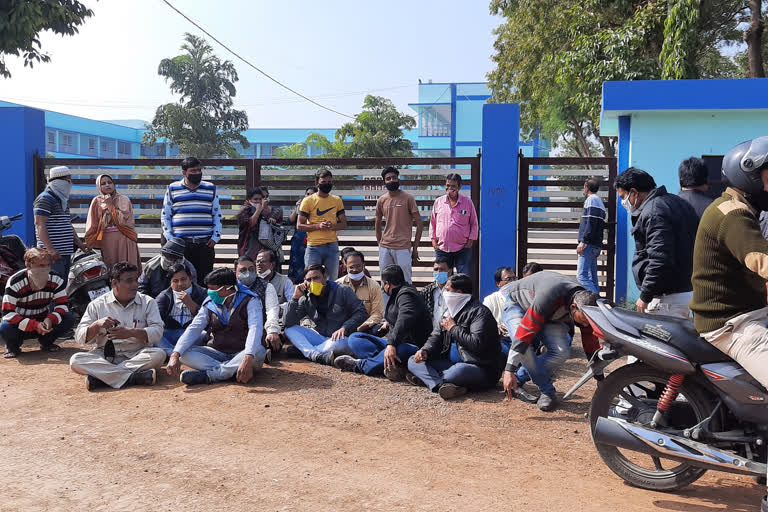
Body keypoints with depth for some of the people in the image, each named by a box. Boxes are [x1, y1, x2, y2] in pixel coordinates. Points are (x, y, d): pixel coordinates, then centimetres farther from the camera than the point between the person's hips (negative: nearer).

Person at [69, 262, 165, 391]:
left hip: (136, 356, 0)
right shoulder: (97, 305, 6)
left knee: (159, 354, -30)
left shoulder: (148, 302, 5)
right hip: (104, 356, 1)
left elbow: (157, 332, -8)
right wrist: (97, 325, -18)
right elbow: (79, 338, 2)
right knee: (75, 360, -26)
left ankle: (100, 377, -29)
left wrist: (131, 332, -23)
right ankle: (133, 377, -35)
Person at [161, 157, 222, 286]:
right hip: (180, 243, -1)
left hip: (205, 243, 1)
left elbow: (217, 215, 14)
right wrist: (170, 238, 1)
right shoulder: (172, 189, 8)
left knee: (204, 279, 2)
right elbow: (165, 216, 11)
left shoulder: (211, 189, 11)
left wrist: (215, 237, 3)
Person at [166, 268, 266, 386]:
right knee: (185, 353, -18)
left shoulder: (249, 301, -11)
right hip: (218, 353, 4)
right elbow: (193, 329, -4)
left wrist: (247, 359, -44)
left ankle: (209, 374, -35)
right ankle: (230, 371, -32)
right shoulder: (209, 304, 4)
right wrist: (175, 355, -22)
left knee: (259, 351, -37)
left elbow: (255, 329, -26)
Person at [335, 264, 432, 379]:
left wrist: (391, 344, -45)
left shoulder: (406, 294, -13)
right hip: (393, 342, 10)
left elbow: (406, 318, -35)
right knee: (354, 338, -4)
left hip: (411, 346, -10)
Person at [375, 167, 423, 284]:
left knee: (405, 282, -2)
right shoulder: (381, 200, 7)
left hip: (403, 248, -4)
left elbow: (419, 224, -2)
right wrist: (380, 244, 14)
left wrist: (415, 248, -4)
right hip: (385, 248, 4)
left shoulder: (408, 198, -3)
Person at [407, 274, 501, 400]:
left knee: (460, 370, -43)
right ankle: (442, 385, -31)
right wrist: (425, 351, -7)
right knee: (413, 361, -4)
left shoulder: (480, 312, -12)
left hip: (482, 370, -8)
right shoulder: (450, 311, 16)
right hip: (452, 364, 9)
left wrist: (453, 328, -13)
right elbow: (436, 336, 15)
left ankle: (427, 379, -17)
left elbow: (477, 343, -26)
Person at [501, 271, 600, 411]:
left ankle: (519, 379, -4)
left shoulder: (586, 305, -21)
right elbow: (524, 331, -43)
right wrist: (509, 370, -44)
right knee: (523, 346, -34)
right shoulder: (549, 297, -43)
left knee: (562, 351, -22)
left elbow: (591, 346, -8)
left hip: (551, 317, 5)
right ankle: (548, 391, -15)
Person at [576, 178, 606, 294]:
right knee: (592, 277, 11)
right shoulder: (599, 201, 24)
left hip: (589, 244, -10)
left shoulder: (591, 199, -5)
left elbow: (590, 222, -18)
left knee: (581, 275, -15)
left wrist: (583, 241, -21)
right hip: (597, 245, 10)